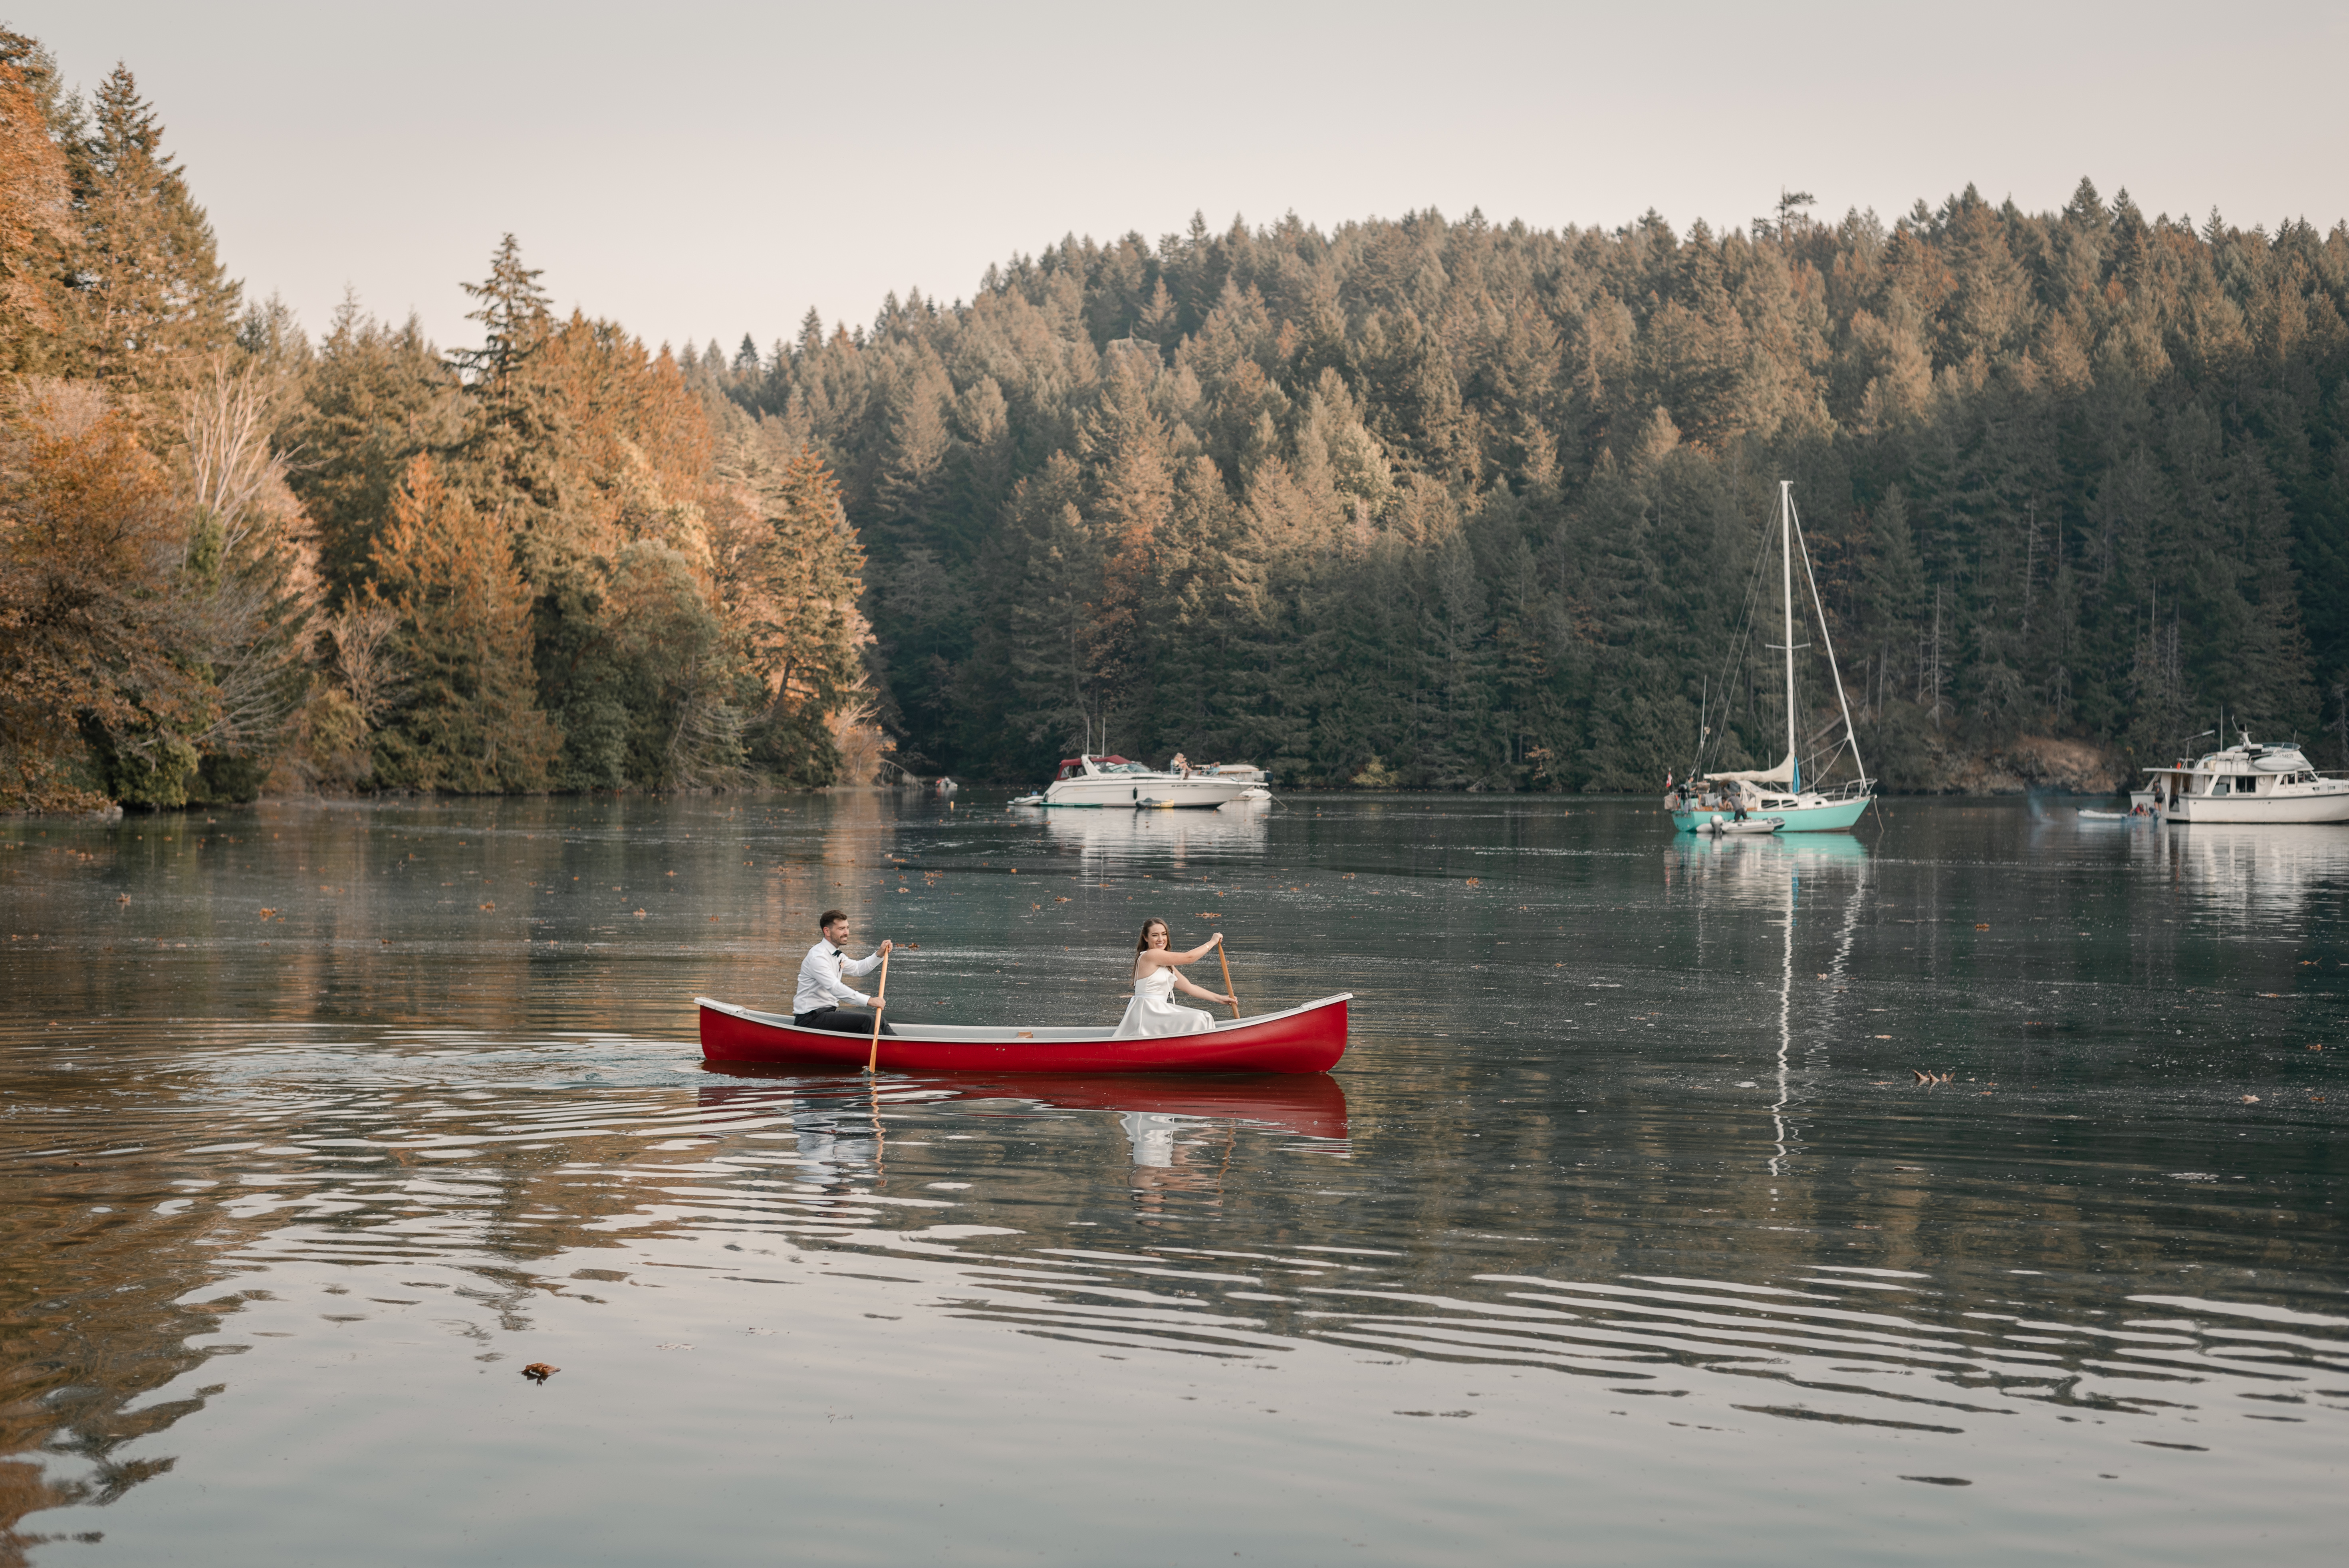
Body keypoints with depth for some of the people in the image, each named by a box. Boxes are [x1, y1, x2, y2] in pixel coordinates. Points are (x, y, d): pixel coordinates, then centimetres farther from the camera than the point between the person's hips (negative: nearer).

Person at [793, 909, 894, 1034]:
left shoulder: (835, 955, 14)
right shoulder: (818, 957, -19)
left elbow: (858, 968, 29)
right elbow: (835, 988, -30)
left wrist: (880, 954, 11)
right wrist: (869, 1001, -36)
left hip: (828, 1012, 10)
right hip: (810, 1018, -10)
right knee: (867, 1021, -23)